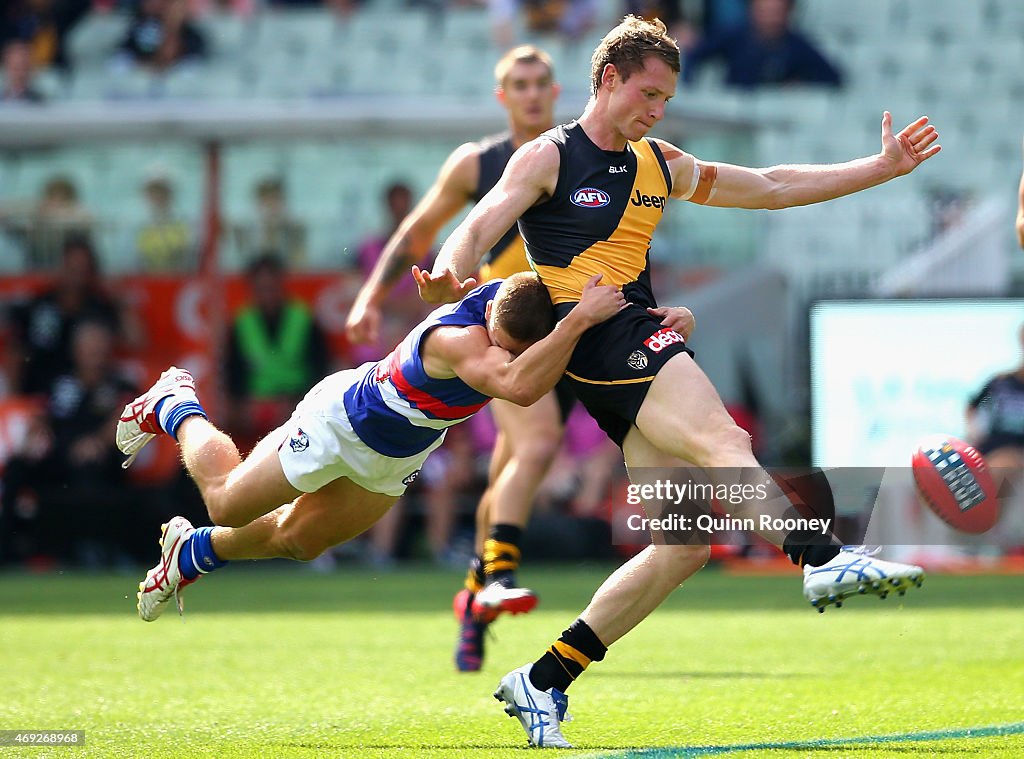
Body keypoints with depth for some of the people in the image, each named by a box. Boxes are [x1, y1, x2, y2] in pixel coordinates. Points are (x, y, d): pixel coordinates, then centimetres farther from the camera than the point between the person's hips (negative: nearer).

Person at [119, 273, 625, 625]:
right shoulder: (456, 337, -46)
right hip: (344, 421, -7)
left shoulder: (522, 296, -26)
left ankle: (193, 552, 52)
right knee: (227, 504, 14)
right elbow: (518, 386, -66)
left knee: (298, 540, 25)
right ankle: (176, 407, 41)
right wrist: (581, 318, -69)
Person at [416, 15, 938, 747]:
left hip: (645, 345, 8)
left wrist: (885, 166, 25)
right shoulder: (549, 158, 4)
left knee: (685, 543, -2)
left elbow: (773, 186, 29)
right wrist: (450, 276, -31)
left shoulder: (660, 166, 23)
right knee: (722, 442, -30)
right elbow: (479, 230, -8)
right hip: (598, 338, -8)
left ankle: (540, 684, 4)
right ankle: (825, 561, -52)